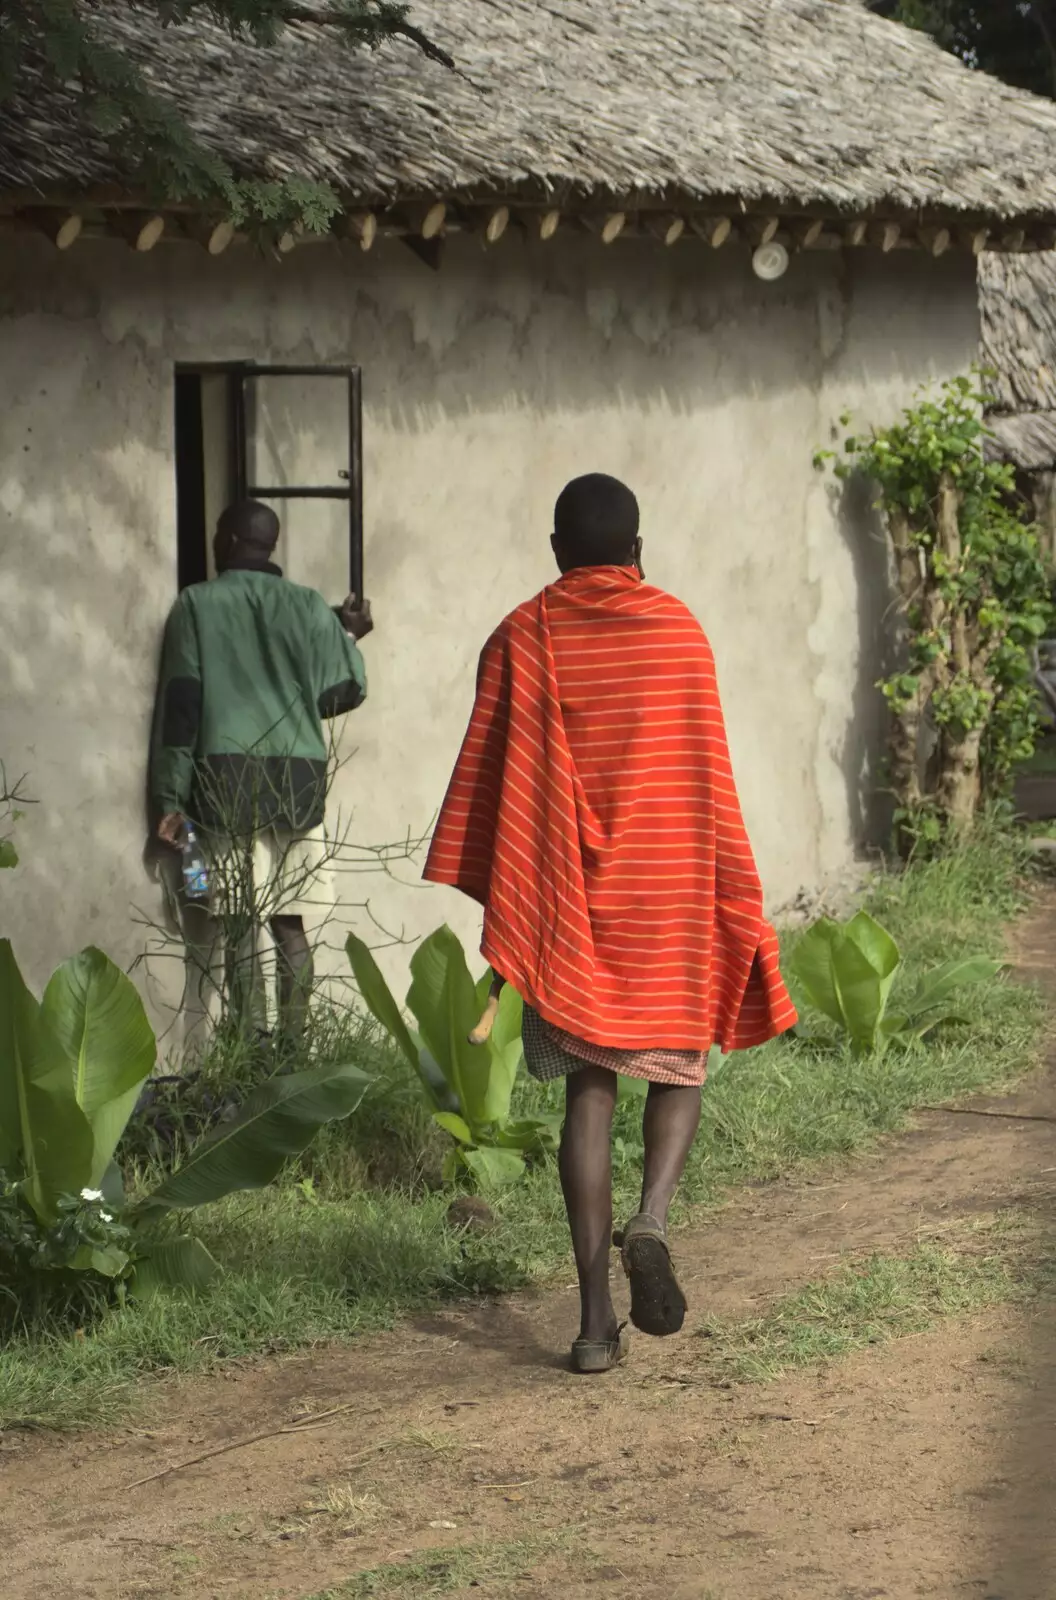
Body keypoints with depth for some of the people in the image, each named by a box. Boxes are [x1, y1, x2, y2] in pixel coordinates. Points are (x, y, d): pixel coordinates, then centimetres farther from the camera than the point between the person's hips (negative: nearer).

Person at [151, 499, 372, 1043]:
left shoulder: (197, 605, 0)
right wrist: (350, 637, 27)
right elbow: (344, 692, 8)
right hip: (298, 779, 2)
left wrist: (172, 797, -2)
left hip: (226, 778, -2)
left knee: (238, 923, -2)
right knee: (289, 923, 7)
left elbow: (180, 705, -3)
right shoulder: (309, 607, 6)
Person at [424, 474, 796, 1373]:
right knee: (679, 1065, 15)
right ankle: (651, 1222, -14)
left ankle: (598, 1322, -2)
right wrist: (735, 907, 11)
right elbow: (709, 775, 2)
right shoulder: (679, 631, 0)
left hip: (571, 894, 0)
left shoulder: (524, 639, -1)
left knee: (589, 1088, 4)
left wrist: (493, 901, 5)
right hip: (670, 886, 0)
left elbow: (487, 776, -2)